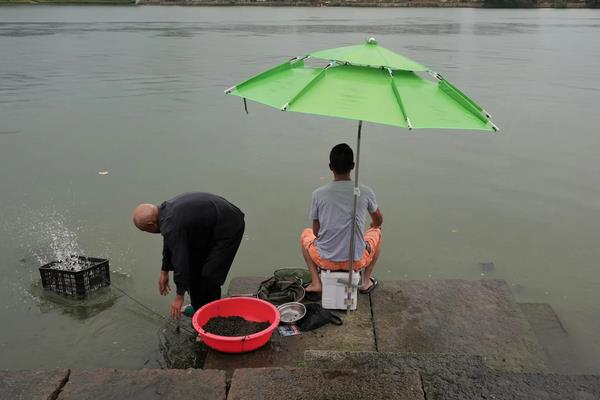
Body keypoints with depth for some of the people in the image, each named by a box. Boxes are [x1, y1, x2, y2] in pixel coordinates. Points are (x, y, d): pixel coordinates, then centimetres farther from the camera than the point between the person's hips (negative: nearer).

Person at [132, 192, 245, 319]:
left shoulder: (172, 225, -27)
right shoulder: (165, 209, 3)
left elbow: (180, 261, -22)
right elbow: (169, 245, 18)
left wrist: (179, 297, -12)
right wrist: (164, 272, 26)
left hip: (229, 228, -10)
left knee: (209, 276, -8)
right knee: (194, 265, 16)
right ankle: (199, 308, 29)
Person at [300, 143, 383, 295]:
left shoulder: (318, 193, -9)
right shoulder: (366, 192, -8)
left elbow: (316, 232, 3)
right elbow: (379, 221, 13)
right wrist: (373, 226, 38)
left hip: (326, 260, 0)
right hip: (356, 261, 0)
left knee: (306, 234, 31)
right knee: (376, 232, 29)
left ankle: (316, 283, 18)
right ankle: (367, 281, 26)